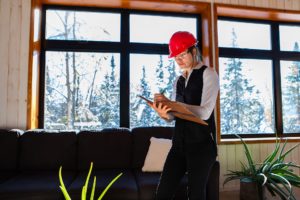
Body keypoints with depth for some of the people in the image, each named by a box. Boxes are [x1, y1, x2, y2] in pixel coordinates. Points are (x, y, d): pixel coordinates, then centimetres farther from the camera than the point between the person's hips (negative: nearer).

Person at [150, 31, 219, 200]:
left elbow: (205, 112, -14)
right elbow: (175, 115, 12)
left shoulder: (208, 73, -2)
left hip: (201, 145, -5)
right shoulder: (179, 81, 15)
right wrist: (164, 114, -11)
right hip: (179, 144, 6)